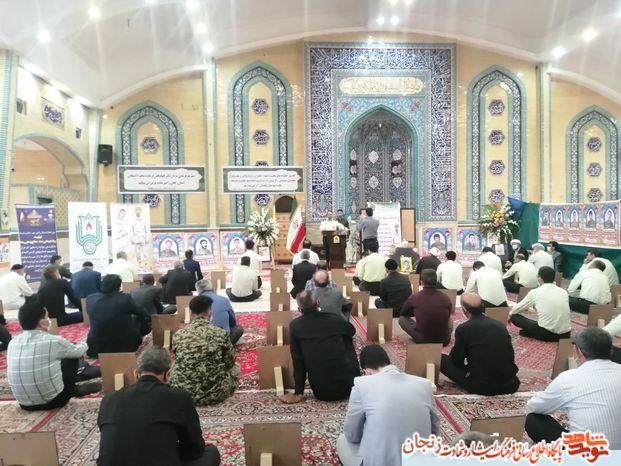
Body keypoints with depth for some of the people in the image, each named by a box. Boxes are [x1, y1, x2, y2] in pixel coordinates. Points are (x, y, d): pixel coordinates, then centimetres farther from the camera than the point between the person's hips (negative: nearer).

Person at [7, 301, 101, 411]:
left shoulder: (13, 343, -1)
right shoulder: (53, 341, -16)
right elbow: (78, 351, 4)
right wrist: (83, 345, 29)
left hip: (24, 403, 6)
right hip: (52, 400, -5)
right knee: (72, 356, 12)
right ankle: (75, 390, 27)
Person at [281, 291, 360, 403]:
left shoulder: (295, 326, -4)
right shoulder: (334, 319, -1)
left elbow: (297, 361, -2)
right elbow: (352, 331, 21)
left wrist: (298, 393, 5)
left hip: (322, 392, 0)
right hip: (348, 384, 0)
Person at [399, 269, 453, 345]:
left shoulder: (414, 297, -12)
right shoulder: (446, 298, -7)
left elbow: (403, 313, 10)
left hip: (421, 340, -3)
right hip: (444, 340, 3)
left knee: (402, 319, 16)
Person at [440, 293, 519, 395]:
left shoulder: (463, 329, -12)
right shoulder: (500, 325, 3)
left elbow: (457, 360, -2)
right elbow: (510, 356, 15)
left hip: (481, 386, -5)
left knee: (442, 359, 5)